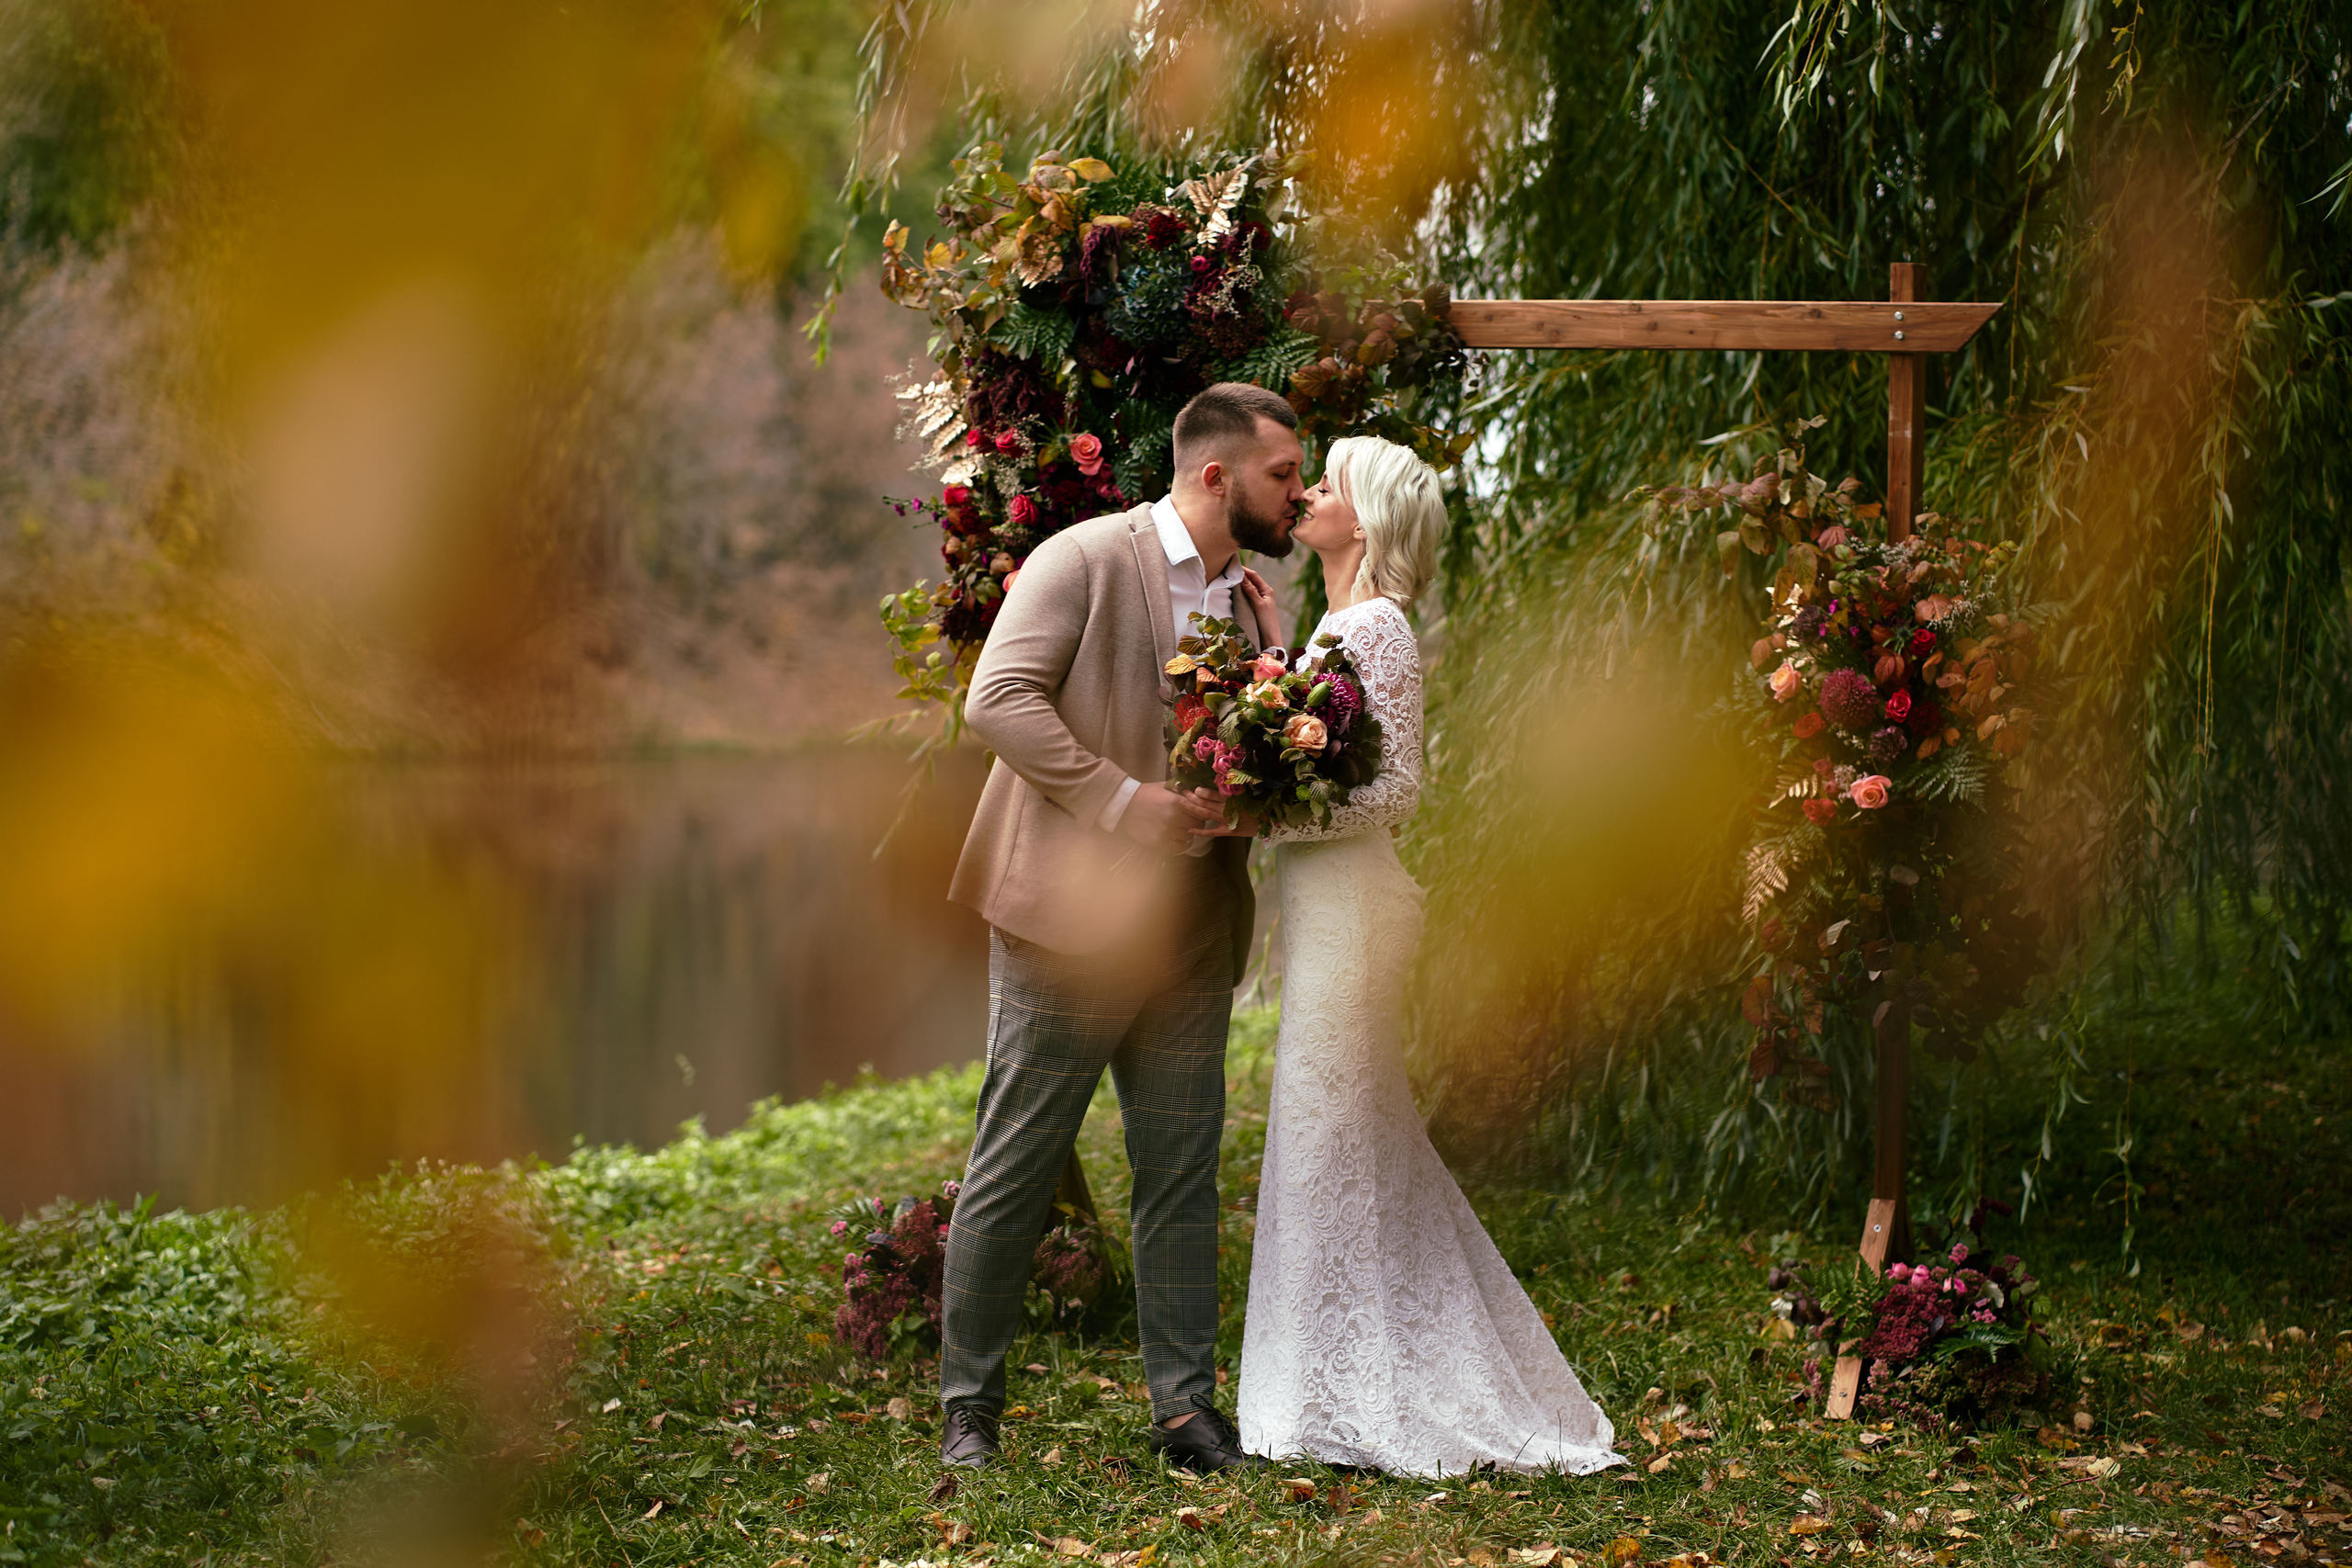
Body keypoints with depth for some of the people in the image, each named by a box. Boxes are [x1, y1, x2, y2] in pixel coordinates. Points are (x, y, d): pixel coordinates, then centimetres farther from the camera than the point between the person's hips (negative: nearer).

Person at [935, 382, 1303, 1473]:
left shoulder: (1253, 601, 14)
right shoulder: (1086, 559, -7)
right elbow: (999, 700, -15)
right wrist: (1124, 799, -20)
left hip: (1189, 931, 6)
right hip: (1072, 914, -6)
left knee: (1184, 1177, 9)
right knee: (1012, 1173, 1)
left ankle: (1185, 1406, 16)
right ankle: (967, 1409, 11)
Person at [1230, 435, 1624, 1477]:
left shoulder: (1376, 626, -14)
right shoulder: (1336, 623, 14)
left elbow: (1395, 786, -18)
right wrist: (1269, 643, 15)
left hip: (1348, 900, -10)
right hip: (1324, 900, 10)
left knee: (1332, 1142, -3)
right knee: (1362, 1148, 13)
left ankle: (1348, 1401, 6)